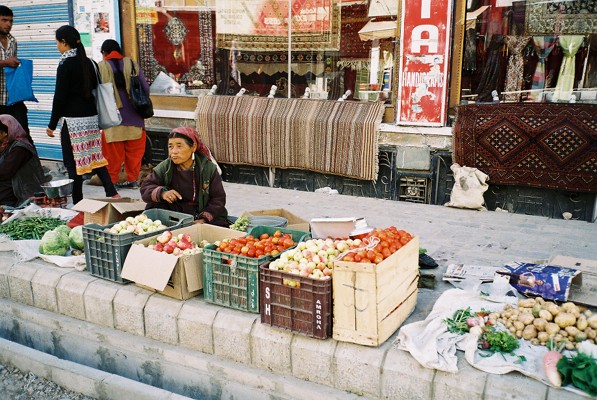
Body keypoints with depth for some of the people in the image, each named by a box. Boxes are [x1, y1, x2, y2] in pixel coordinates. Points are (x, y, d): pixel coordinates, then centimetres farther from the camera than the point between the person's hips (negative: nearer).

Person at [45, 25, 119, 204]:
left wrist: (52, 124, -5)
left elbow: (60, 96, -11)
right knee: (95, 156, 13)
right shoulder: (88, 62, 8)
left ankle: (78, 202, 5)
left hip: (73, 120, -7)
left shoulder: (66, 64, -11)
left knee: (73, 162, 1)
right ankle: (112, 193, 4)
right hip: (92, 116, 7)